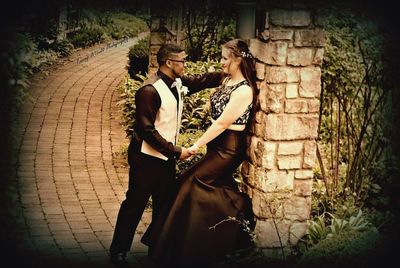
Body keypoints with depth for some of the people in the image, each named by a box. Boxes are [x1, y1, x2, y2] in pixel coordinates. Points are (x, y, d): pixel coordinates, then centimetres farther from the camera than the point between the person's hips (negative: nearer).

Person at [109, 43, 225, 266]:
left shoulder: (177, 84, 3)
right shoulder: (150, 90, -22)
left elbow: (200, 81, 19)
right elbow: (147, 131, -23)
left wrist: (225, 74, 3)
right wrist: (176, 152, -21)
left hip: (167, 157, 9)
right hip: (147, 158, -8)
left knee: (164, 204, 16)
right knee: (135, 205, 1)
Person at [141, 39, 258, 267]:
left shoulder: (244, 90, -20)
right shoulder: (227, 80, 8)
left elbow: (222, 123, -20)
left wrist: (197, 145, -16)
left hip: (229, 148, -9)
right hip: (218, 143, 9)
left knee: (192, 180, -9)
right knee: (220, 188, 15)